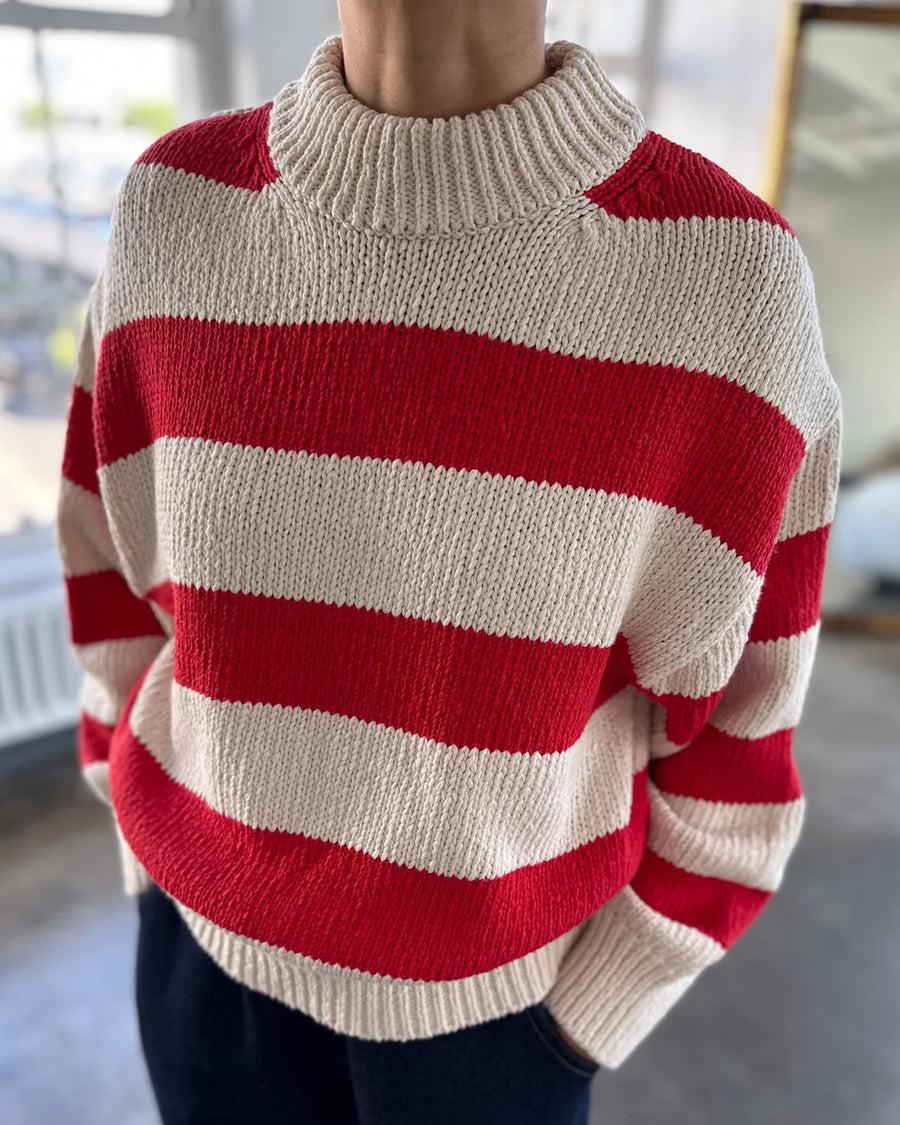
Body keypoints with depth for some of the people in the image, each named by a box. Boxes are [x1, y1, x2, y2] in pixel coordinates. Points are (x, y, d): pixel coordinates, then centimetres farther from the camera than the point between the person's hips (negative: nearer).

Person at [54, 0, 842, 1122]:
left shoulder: (728, 284, -22)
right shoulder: (177, 213, -14)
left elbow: (735, 715, -12)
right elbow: (121, 572, -1)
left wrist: (583, 1024, -3)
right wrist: (167, 880, 6)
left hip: (497, 966, -1)